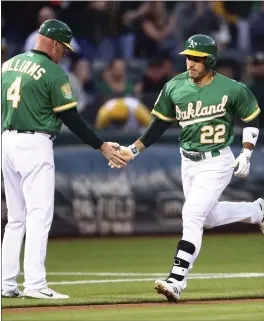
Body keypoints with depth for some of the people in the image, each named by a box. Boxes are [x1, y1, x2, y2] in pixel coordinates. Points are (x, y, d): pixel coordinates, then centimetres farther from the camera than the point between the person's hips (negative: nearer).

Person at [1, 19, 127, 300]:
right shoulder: (53, 72, -9)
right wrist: (102, 147, -6)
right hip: (35, 146, -7)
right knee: (39, 215, -6)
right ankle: (35, 284, -13)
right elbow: (71, 119, -10)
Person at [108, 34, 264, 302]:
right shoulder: (175, 87, -3)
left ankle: (176, 281, -19)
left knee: (192, 216, -18)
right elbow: (160, 124, 5)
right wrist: (133, 150, -2)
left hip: (216, 162, -6)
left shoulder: (232, 89, -14)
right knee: (209, 217, 20)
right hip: (188, 162, 6)